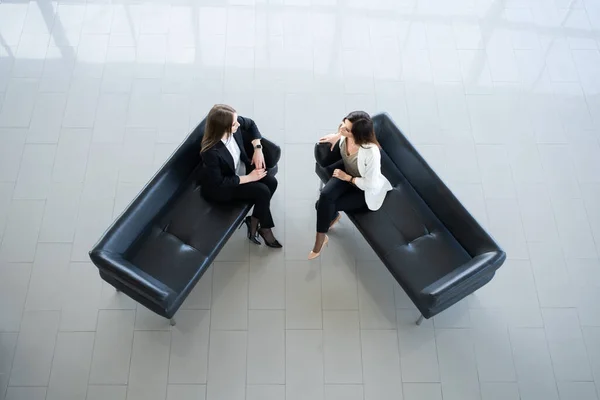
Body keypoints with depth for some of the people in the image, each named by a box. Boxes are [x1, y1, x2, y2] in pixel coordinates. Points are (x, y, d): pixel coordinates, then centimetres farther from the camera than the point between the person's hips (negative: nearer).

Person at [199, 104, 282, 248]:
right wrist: (249, 178, -23)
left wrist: (258, 149, -9)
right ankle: (264, 227, 10)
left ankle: (254, 221, 9)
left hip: (241, 168, 7)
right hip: (220, 187, -7)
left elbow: (251, 124, 2)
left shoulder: (234, 125, -21)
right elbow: (219, 183, -27)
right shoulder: (211, 152, -38)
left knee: (271, 182, -9)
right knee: (263, 192, -17)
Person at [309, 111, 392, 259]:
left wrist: (348, 178, -19)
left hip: (365, 189, -5)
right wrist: (337, 136, -2)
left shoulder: (371, 151, -39)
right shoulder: (346, 134, -22)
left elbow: (371, 184, -27)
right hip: (346, 171, 5)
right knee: (325, 197, -22)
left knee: (324, 205, -16)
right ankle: (332, 216, 14)